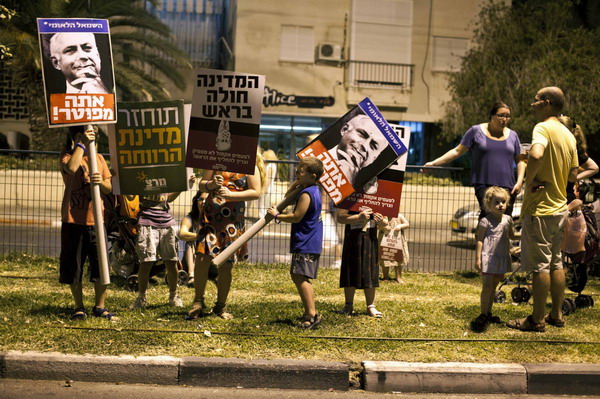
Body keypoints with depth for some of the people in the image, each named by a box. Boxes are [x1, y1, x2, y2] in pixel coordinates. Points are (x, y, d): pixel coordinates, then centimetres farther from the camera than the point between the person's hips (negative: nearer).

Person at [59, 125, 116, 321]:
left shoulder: (98, 158, 12)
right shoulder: (68, 156, -1)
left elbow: (109, 188, 7)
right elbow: (71, 168, -27)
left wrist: (101, 181, -15)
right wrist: (81, 144, -20)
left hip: (96, 220, 3)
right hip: (73, 221, -3)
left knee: (101, 266, 2)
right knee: (73, 266, 4)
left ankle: (100, 307, 16)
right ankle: (79, 307, 18)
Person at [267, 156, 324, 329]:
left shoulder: (306, 194, -16)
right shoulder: (314, 190, 16)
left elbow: (296, 217, -20)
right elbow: (288, 196, 26)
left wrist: (277, 215, -8)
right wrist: (297, 182, 12)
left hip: (305, 244, -11)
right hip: (312, 243, 11)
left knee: (300, 277, -15)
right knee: (299, 277, 16)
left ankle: (312, 314, -18)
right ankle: (309, 313, 21)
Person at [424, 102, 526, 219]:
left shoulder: (512, 135, 14)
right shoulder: (476, 131, 4)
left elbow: (520, 160, 19)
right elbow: (457, 151, 6)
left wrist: (519, 182, 4)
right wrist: (434, 163, 0)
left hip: (507, 187, 3)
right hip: (484, 184, -3)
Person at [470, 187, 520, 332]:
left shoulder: (507, 219, 9)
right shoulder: (486, 221, -9)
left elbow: (512, 235, 24)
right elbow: (480, 240, -8)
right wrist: (478, 258, -12)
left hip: (501, 258, 6)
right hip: (488, 257, -6)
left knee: (493, 287, 13)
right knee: (487, 286, -11)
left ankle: (488, 314, 22)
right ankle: (483, 315, -4)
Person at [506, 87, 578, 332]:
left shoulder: (543, 128, -15)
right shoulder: (568, 134, 11)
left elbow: (536, 155, -35)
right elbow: (573, 174, 14)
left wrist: (529, 181, -22)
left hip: (539, 208, -8)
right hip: (559, 206, 9)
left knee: (540, 265, -3)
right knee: (556, 263, 15)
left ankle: (537, 320, 4)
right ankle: (557, 315, 23)